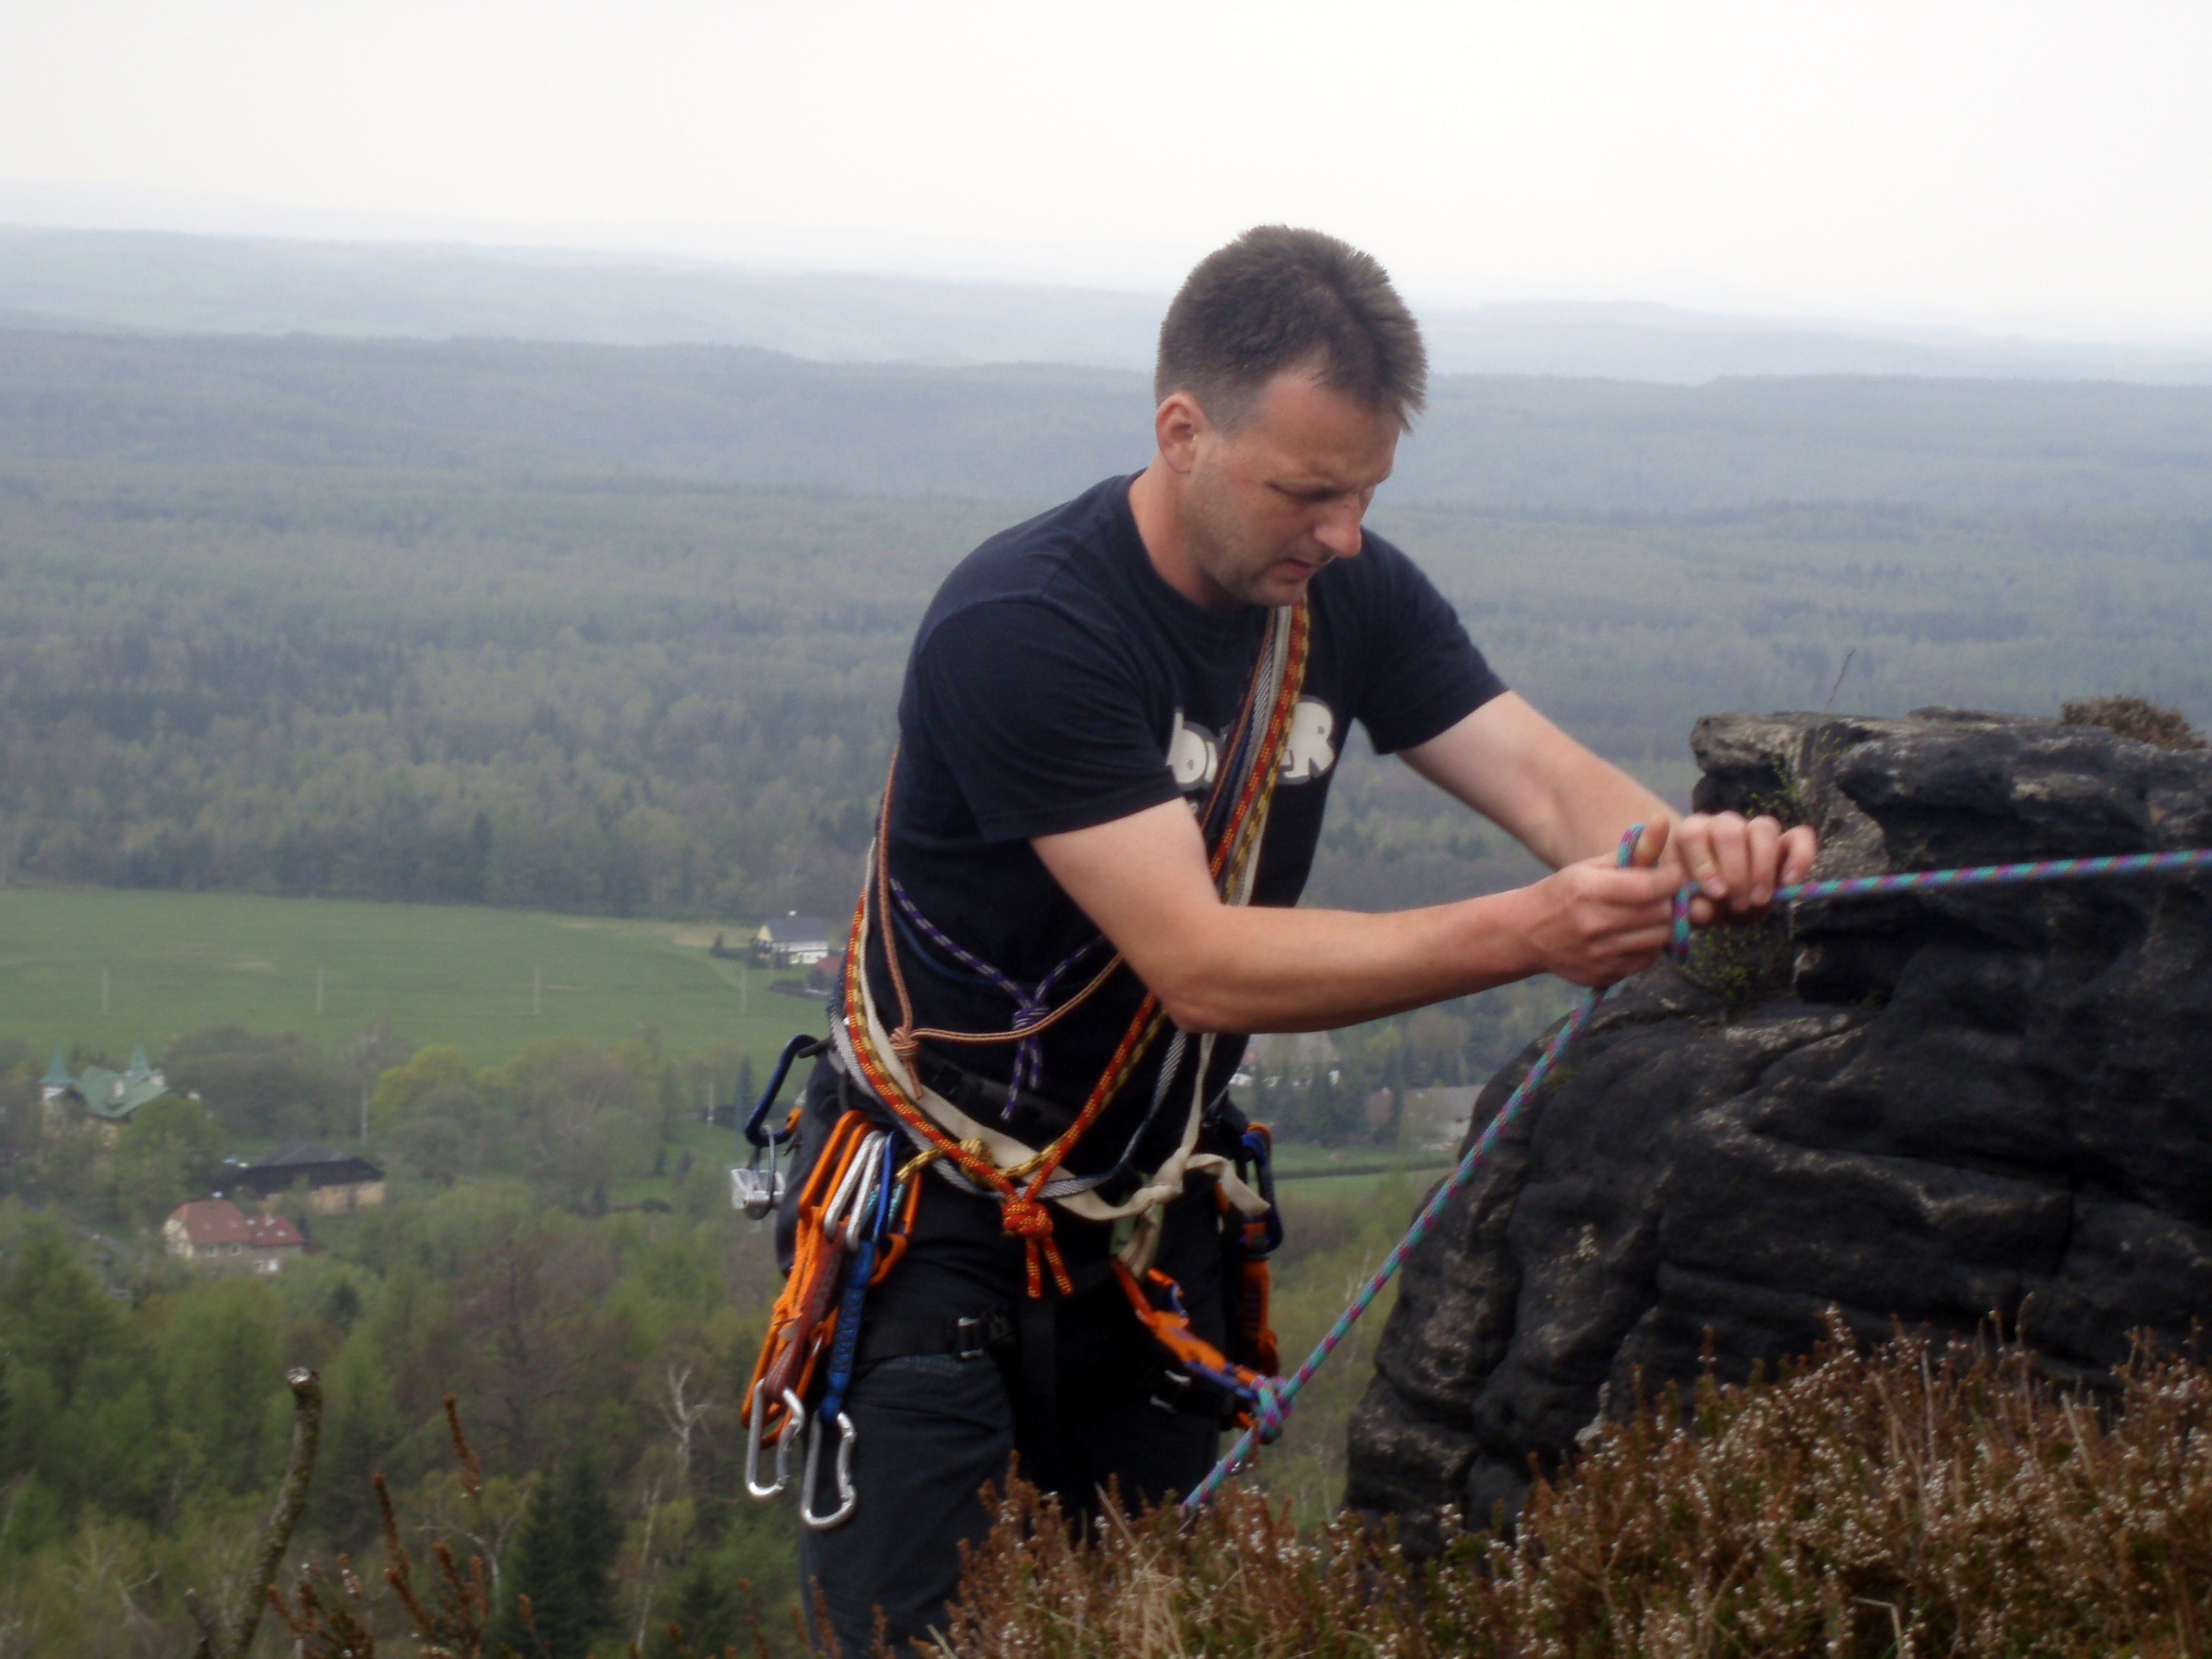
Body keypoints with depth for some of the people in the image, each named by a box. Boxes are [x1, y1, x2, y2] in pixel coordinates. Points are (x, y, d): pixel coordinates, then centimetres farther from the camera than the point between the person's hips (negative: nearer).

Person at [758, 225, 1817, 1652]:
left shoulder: (1347, 594, -3)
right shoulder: (1020, 631, -25)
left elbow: (1547, 780, -12)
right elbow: (1201, 966, -31)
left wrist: (1680, 846, -37)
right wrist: (1525, 934, -40)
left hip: (1159, 1228, 6)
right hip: (939, 1221, -6)